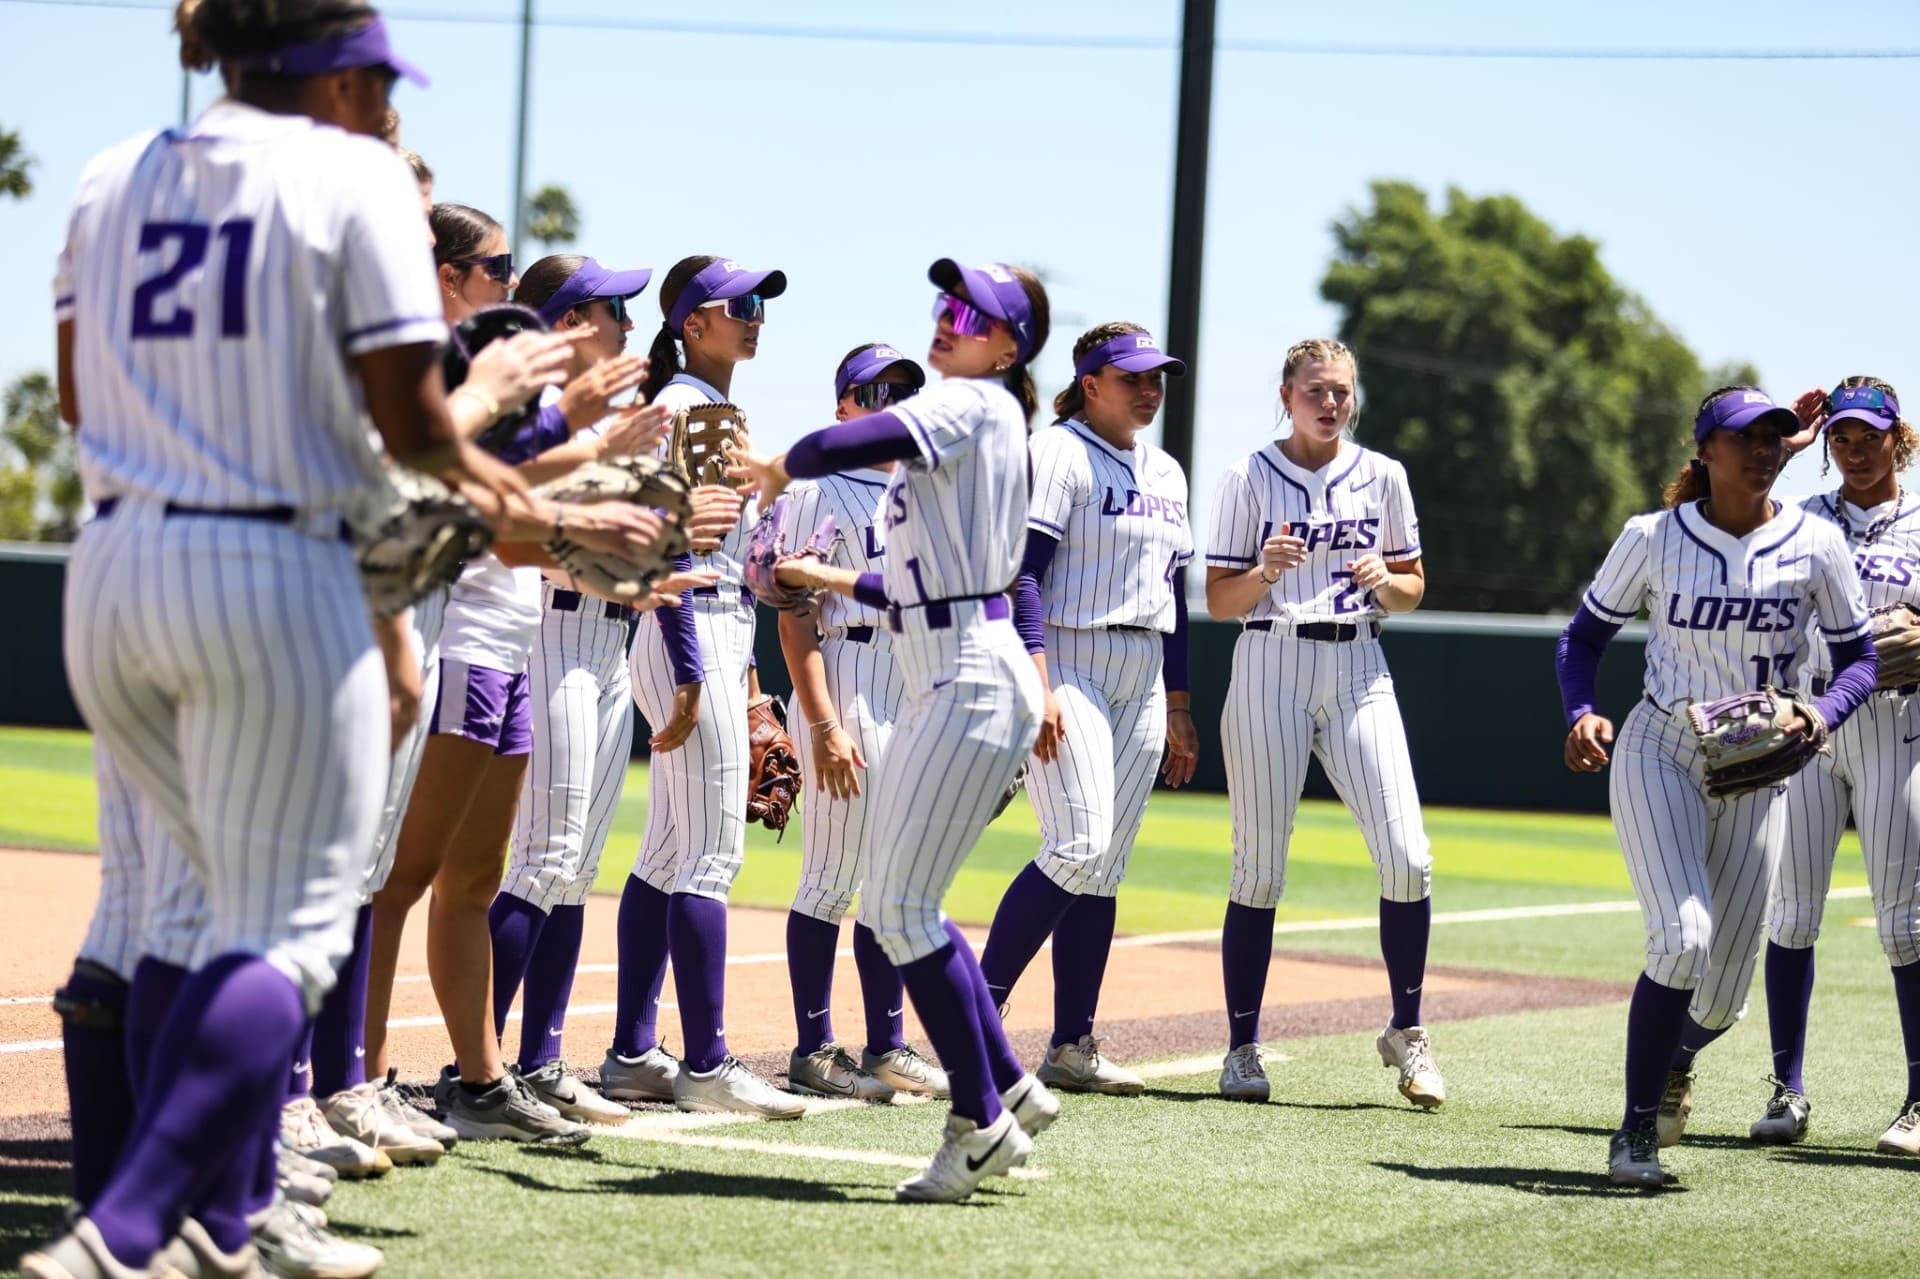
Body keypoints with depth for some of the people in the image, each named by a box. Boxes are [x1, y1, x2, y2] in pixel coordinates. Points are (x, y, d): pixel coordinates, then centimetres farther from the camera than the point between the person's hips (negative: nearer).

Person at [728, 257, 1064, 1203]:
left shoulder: (974, 404, -10)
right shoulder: (966, 420, 19)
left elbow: (845, 446, -24)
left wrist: (777, 469, -5)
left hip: (974, 684, -10)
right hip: (937, 687, 10)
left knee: (902, 909, -9)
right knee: (891, 904, 12)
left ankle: (981, 1123, 0)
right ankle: (1009, 1089, 20)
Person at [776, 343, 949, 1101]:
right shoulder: (818, 493, -4)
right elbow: (796, 618, -10)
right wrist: (822, 723, -19)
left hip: (921, 691, 7)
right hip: (846, 688, -7)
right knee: (832, 876, -4)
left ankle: (887, 1046, 16)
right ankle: (813, 1052, 2)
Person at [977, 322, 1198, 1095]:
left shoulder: (1166, 474, 17)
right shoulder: (1057, 454, -6)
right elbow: (1024, 572, -14)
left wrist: (1178, 706, 16)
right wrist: (1037, 683, -24)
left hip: (1142, 679, 8)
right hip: (1069, 662, -8)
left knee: (1105, 865, 4)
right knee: (1079, 848, -18)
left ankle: (1071, 1047, 6)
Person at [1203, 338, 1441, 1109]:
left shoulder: (1382, 476, 9)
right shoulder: (1248, 479, 2)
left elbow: (1413, 587, 15)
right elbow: (1219, 601, 1)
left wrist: (1383, 581, -7)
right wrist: (1266, 569, -18)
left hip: (1358, 669, 2)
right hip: (1270, 667, -2)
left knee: (1407, 859, -9)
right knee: (1260, 866, -2)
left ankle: (1406, 1031, 7)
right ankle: (1243, 1047, 7)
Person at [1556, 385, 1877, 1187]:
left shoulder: (1815, 547, -2)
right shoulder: (1652, 540, -4)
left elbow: (1857, 660, 4)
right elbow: (1584, 635, 4)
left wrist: (1823, 715, -17)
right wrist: (1580, 713, -14)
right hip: (1658, 754, -2)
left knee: (1724, 992, 3)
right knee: (1683, 939, -23)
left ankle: (1674, 1053, 40)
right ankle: (1636, 1132, -10)